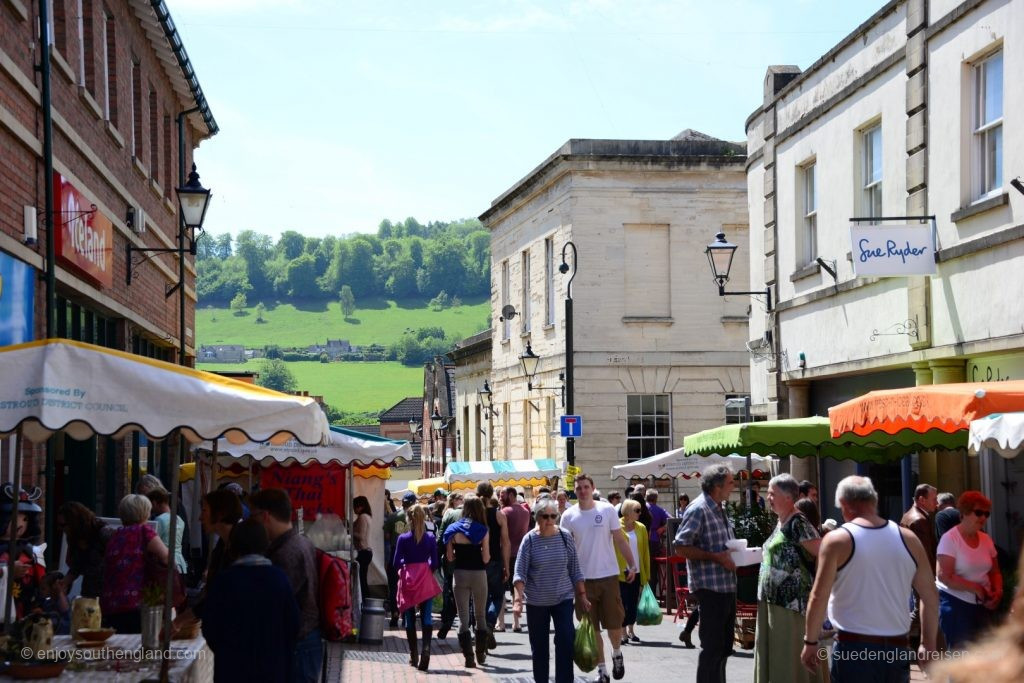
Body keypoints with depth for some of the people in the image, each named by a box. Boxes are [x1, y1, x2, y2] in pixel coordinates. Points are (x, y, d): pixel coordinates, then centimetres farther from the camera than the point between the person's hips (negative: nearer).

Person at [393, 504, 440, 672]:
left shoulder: (403, 539, -6)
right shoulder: (430, 538, -2)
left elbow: (396, 563, -4)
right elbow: (434, 562, 0)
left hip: (408, 579, 0)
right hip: (426, 582, 1)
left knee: (410, 618, 10)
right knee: (427, 616, 1)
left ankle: (413, 655, 14)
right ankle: (426, 648, -21)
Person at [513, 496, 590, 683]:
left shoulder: (565, 537, -1)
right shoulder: (529, 540, -7)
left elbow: (575, 570, 5)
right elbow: (520, 573, -10)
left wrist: (582, 595, 5)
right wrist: (518, 599, -21)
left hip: (563, 598, 1)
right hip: (536, 602, -1)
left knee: (566, 640, -12)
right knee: (539, 646, 8)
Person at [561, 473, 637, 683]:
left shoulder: (607, 510, -3)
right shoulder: (568, 516, 0)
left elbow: (620, 541, 2)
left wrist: (632, 565, -3)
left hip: (608, 575, -1)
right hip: (583, 579, 1)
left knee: (614, 624, 1)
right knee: (592, 628, 5)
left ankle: (616, 653, 31)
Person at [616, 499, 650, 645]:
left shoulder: (641, 528, 7)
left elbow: (645, 551, 9)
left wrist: (646, 572, 6)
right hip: (621, 571, -4)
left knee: (633, 602, 11)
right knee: (623, 602, -4)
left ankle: (631, 630, 25)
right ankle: (624, 633, 2)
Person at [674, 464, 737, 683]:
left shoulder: (719, 510, 15)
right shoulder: (698, 510, -14)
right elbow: (681, 547, -19)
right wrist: (716, 557, -21)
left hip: (727, 586, 9)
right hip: (710, 587, -9)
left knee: (724, 646, 16)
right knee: (712, 646, -4)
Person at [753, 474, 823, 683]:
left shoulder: (798, 523, -14)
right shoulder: (781, 523, 14)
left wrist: (816, 583, -13)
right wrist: (763, 556, 11)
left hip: (792, 603, -9)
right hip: (772, 600, 9)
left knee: (792, 657, -4)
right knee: (773, 656, 13)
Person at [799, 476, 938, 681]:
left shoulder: (837, 540, -7)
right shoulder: (908, 539, 6)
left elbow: (819, 596, -10)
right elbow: (931, 596, 8)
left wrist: (810, 642, 0)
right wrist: (928, 643, 17)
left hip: (854, 648, -4)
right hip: (897, 648, 4)